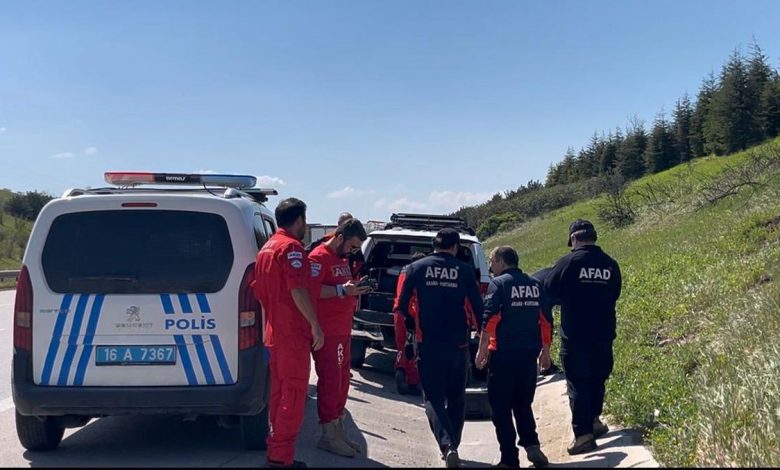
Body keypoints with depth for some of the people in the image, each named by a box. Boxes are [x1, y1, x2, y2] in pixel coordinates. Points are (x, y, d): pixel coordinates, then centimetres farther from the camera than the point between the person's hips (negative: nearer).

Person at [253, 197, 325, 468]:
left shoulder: (267, 248, 16)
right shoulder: (291, 246, -12)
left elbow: (259, 291, 20)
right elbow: (298, 290, -22)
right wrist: (315, 324, -19)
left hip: (275, 332, 9)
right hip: (294, 333, -9)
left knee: (279, 392, 14)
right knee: (293, 394, -5)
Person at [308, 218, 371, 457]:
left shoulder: (342, 258, 17)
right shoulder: (318, 257, -12)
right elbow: (311, 290, -24)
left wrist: (354, 289, 10)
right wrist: (342, 290, -26)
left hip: (343, 330, 9)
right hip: (327, 332, -9)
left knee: (342, 381, 14)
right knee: (330, 381, -5)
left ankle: (338, 430, 23)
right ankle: (329, 435, 4)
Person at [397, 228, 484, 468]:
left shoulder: (415, 269, 0)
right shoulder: (465, 271, -1)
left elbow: (402, 306, 2)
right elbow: (478, 307, -2)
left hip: (428, 343, -1)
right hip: (458, 343, 1)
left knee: (433, 398, 4)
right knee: (456, 398, 18)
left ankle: (447, 446, -14)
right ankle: (453, 446, 24)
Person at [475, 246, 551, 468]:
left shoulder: (499, 284, -7)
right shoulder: (535, 285, 10)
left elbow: (489, 319, -13)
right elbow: (545, 320, 11)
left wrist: (482, 350, -7)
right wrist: (545, 350, 18)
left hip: (503, 354, -6)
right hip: (529, 354, 6)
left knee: (500, 408, 4)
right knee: (523, 404, 19)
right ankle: (532, 445, 2)